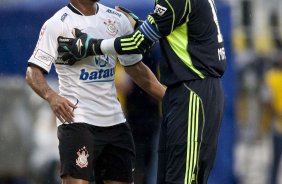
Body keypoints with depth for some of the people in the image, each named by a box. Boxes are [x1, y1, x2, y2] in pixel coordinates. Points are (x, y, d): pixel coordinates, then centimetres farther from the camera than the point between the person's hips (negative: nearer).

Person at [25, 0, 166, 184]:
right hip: (76, 119, -6)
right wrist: (51, 96, -29)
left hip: (115, 120, 6)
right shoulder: (57, 24, -6)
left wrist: (167, 96, 12)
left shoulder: (117, 19, 11)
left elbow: (136, 69, 20)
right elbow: (34, 72, -10)